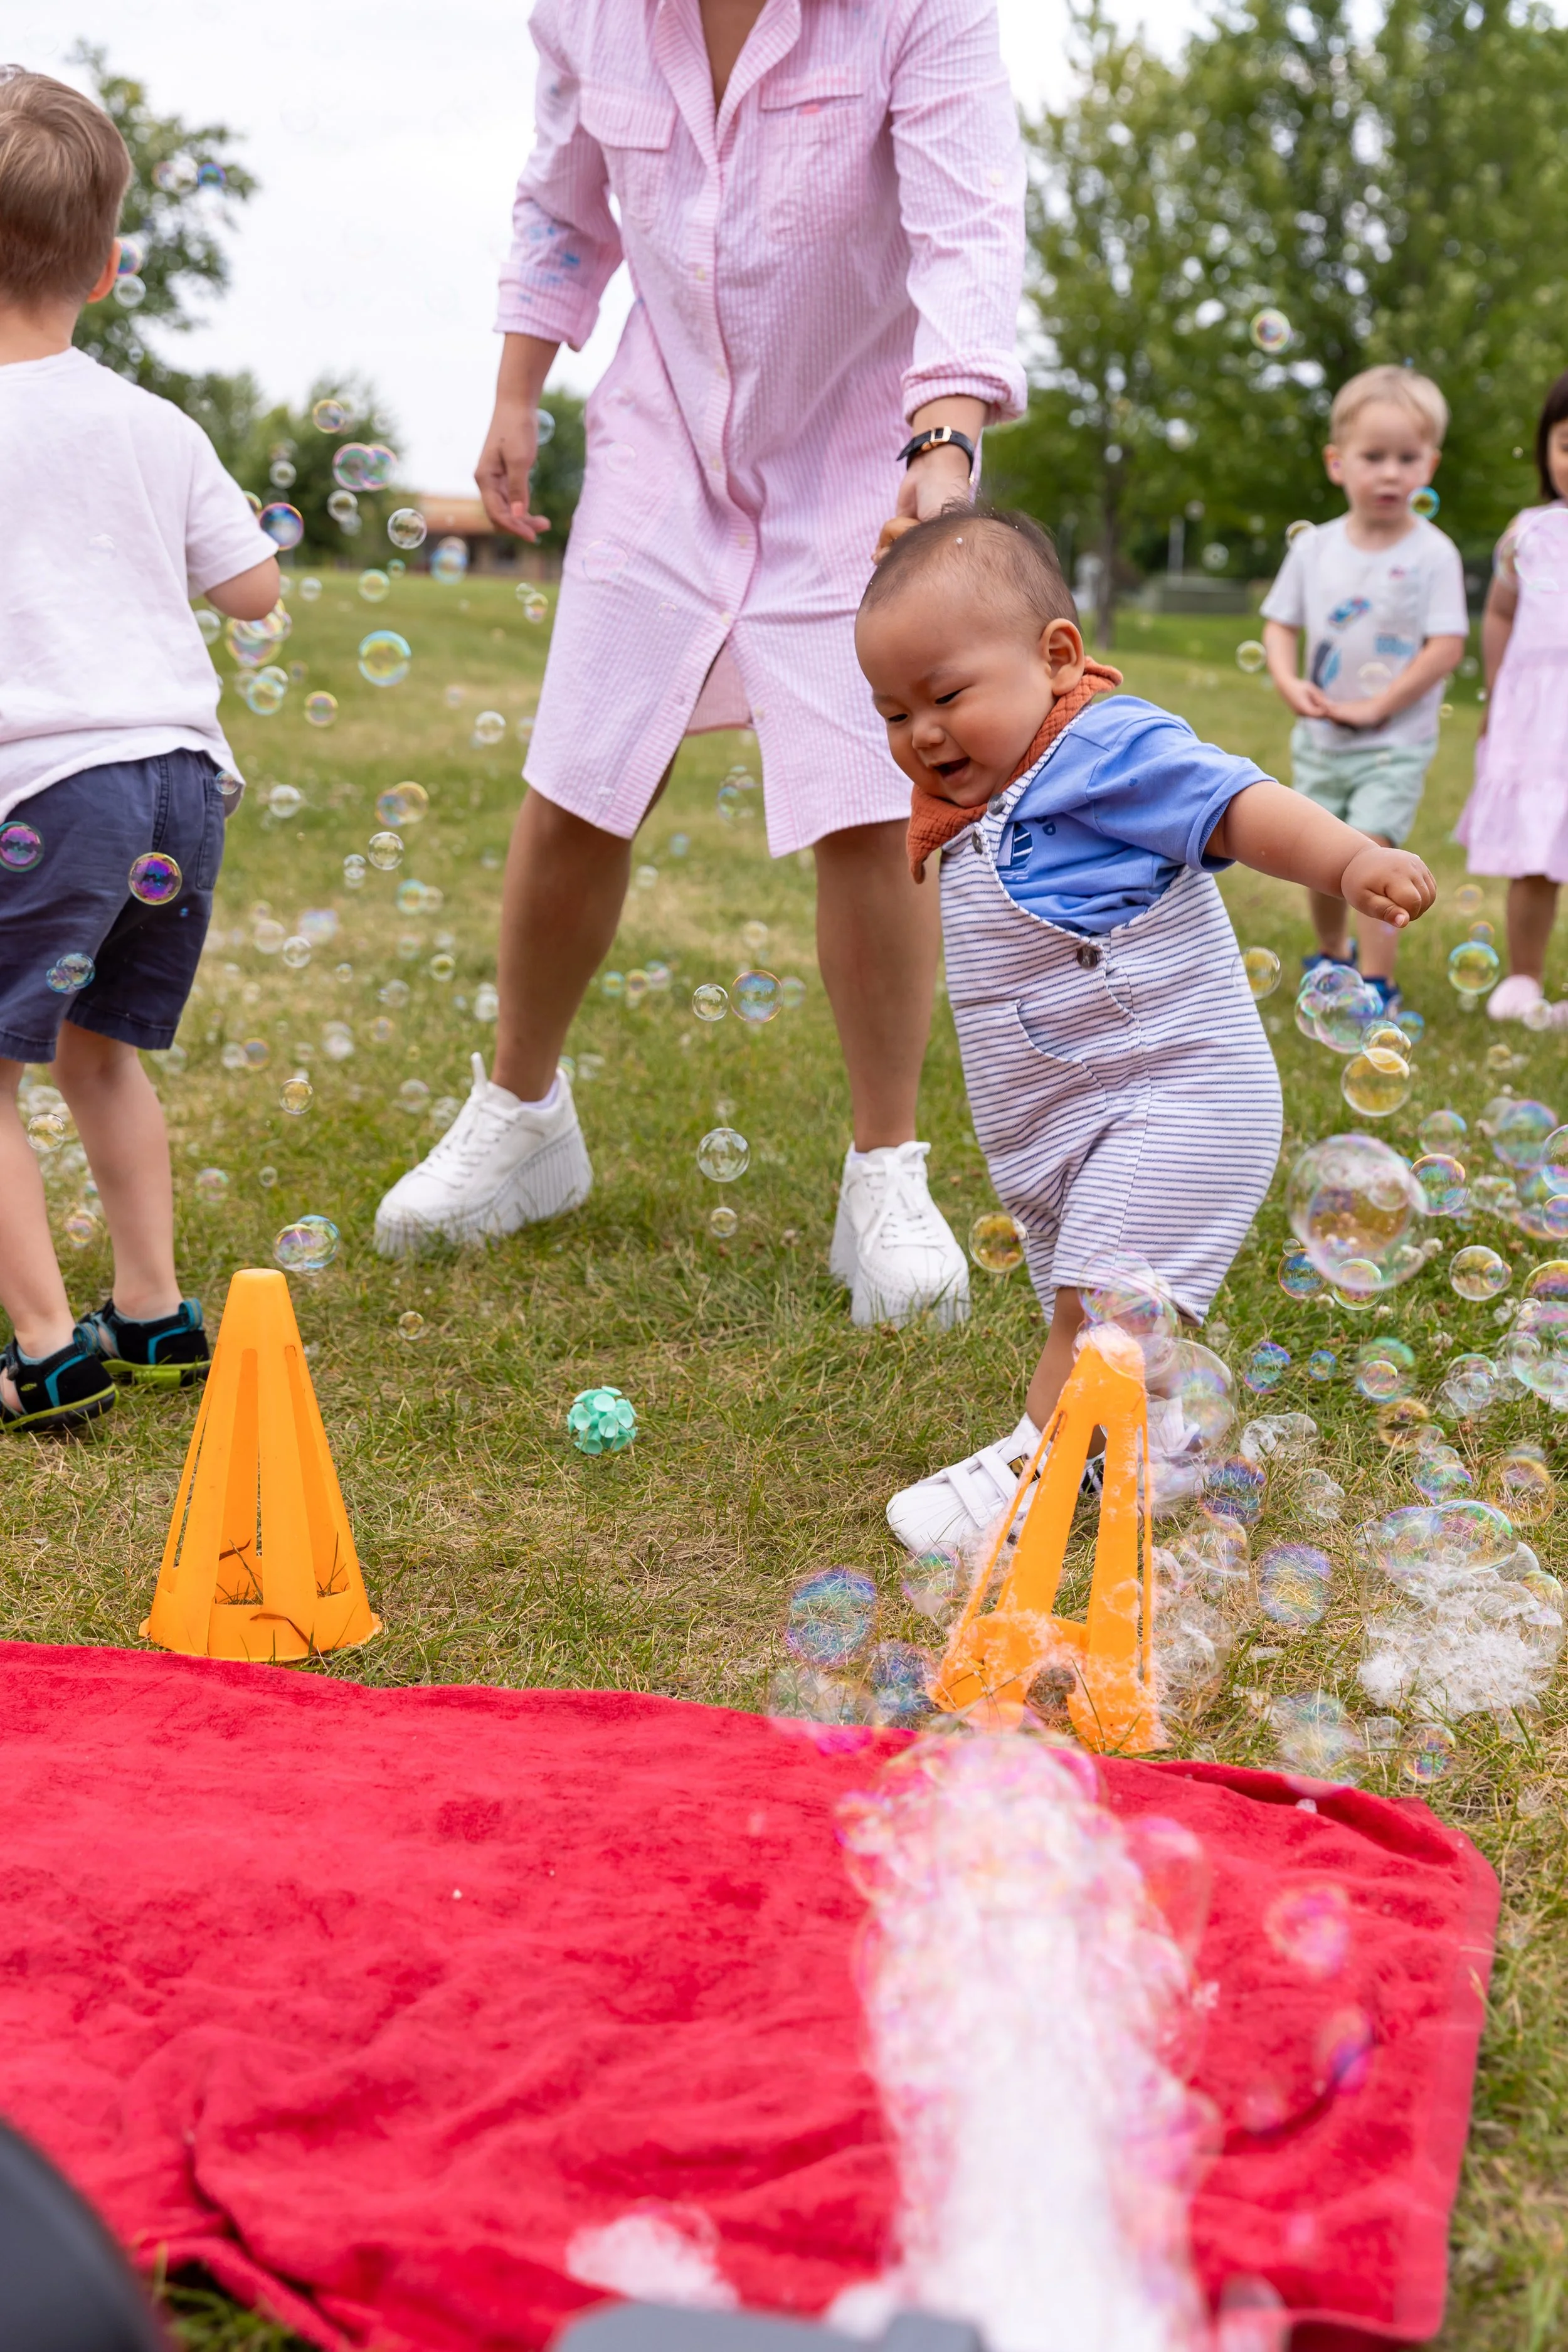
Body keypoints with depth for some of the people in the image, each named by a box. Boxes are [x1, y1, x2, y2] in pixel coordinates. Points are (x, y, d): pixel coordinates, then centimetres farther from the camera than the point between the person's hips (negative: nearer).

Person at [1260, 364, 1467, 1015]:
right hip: (1319, 738, 4)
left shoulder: (1433, 553, -11)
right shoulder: (1314, 547, 0)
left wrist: (1377, 707, -18)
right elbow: (1280, 623, 7)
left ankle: (1376, 985, -5)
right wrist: (1288, 682, -12)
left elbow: (1447, 647, -14)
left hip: (1395, 742, -4)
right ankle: (1332, 956, 38)